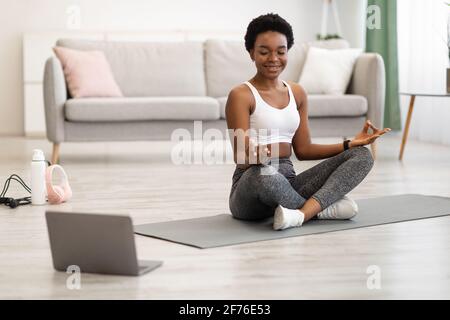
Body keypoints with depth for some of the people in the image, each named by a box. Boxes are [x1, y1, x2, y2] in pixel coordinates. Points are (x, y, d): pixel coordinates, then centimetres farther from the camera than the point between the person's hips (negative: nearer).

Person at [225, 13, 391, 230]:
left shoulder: (297, 93, 13)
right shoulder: (241, 95, -7)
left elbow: (303, 150, 15)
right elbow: (242, 157, -14)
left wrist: (351, 144, 5)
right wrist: (259, 154, -38)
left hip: (289, 183, 6)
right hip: (251, 188, -6)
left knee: (362, 155, -8)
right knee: (264, 174, -43)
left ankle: (302, 212, -30)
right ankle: (322, 208, -13)